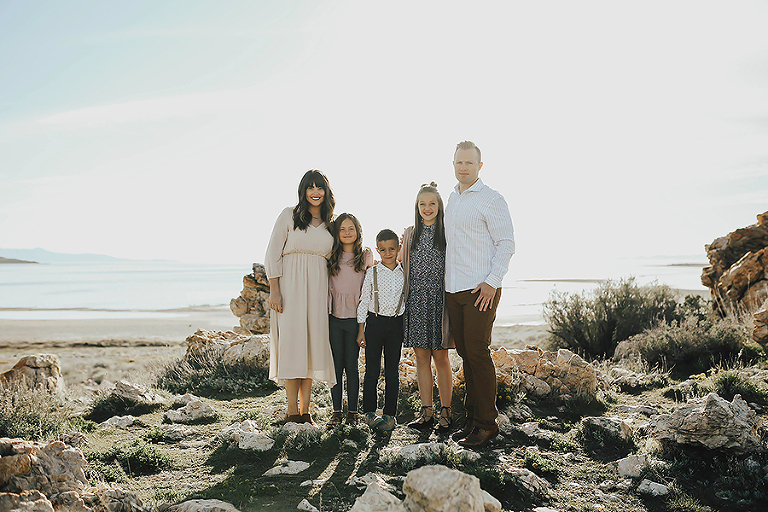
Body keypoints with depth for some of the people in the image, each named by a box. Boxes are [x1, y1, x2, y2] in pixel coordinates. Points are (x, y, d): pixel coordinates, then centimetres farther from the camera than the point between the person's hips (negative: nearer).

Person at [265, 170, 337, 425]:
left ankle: (305, 410, 9)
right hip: (290, 285, -3)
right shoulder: (289, 215, 2)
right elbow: (273, 255, -2)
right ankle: (292, 412, 0)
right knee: (291, 340, -6)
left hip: (317, 288, 4)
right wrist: (274, 291, -10)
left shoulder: (330, 223, 14)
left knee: (313, 342, 1)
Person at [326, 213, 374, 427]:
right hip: (334, 317, 1)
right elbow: (326, 286, 10)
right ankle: (336, 410, 14)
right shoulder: (331, 257, 7)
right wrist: (325, 313, 1)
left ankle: (352, 411, 13)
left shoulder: (366, 256, 4)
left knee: (351, 365, 3)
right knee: (336, 364, 5)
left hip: (355, 318, -1)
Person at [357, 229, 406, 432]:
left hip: (396, 324, 2)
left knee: (392, 370, 6)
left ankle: (390, 414, 13)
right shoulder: (372, 273, 0)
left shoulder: (404, 273, 4)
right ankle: (369, 412, 13)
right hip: (375, 322, -1)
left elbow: (407, 299, 11)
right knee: (372, 370, 2)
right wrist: (361, 330, -1)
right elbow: (364, 301, 2)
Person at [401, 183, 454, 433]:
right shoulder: (410, 234, 13)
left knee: (440, 356, 1)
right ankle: (427, 412, 14)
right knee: (421, 356, 5)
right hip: (416, 299, 3)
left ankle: (445, 412, 11)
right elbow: (403, 265, 20)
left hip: (439, 298, -3)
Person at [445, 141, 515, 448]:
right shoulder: (452, 199, 17)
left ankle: (487, 423, 3)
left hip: (481, 289, -7)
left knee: (478, 353, -7)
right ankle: (472, 419, 18)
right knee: (465, 353, 10)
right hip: (453, 288, 7)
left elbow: (506, 244, -9)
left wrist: (491, 282, -16)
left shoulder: (491, 200, -5)